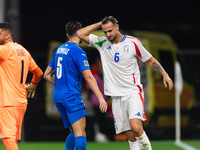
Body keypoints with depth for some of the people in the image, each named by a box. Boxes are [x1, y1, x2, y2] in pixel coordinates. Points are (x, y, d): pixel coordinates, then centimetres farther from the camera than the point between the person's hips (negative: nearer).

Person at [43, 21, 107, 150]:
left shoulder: (59, 50, 15)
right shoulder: (78, 51, -9)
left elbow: (47, 75, 20)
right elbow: (88, 76, -16)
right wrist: (100, 97, -18)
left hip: (58, 97, 8)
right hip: (72, 96, -8)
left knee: (74, 132, 16)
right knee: (81, 134, -14)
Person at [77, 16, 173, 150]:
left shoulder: (132, 42, -1)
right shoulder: (102, 43, 7)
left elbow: (150, 60, 9)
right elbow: (80, 34, 6)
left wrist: (165, 75, -1)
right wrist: (100, 23, 3)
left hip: (133, 92, -3)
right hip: (116, 96, 3)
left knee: (136, 128, -24)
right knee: (130, 135, 0)